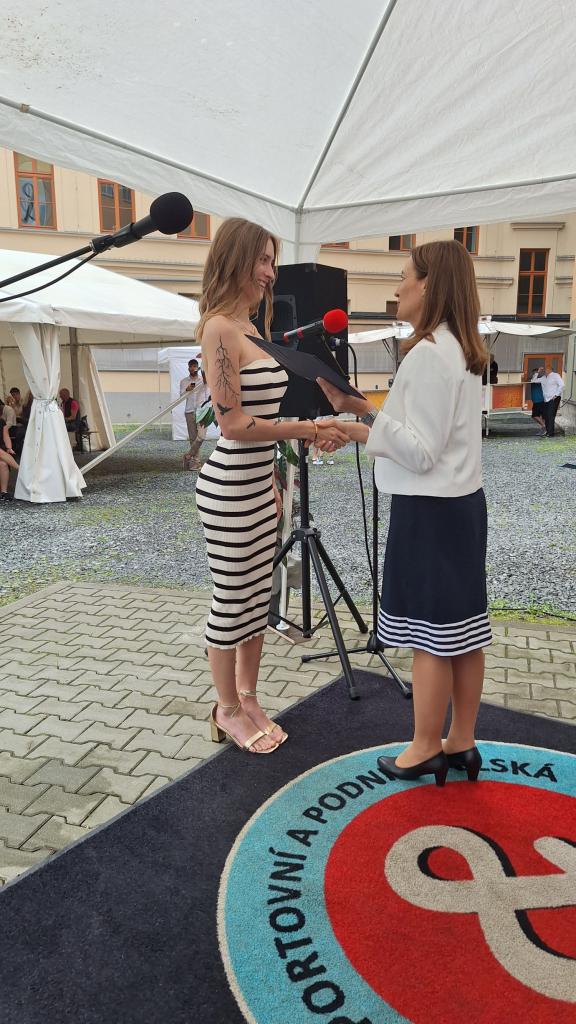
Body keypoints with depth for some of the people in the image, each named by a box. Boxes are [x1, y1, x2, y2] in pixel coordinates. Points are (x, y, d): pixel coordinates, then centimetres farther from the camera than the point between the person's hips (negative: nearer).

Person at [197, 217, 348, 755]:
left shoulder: (250, 327, 13)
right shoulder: (218, 328, -15)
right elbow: (234, 423, -19)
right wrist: (309, 429, -17)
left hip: (258, 484, 9)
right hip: (229, 488, -9)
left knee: (257, 597, 16)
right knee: (231, 601, 5)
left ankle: (247, 699, 31)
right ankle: (228, 711, 23)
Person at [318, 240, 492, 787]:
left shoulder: (427, 353, -17)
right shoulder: (462, 350, 13)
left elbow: (420, 452, -19)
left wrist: (358, 418, -19)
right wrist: (364, 409, 9)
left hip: (428, 510, -10)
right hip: (463, 502, 10)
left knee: (430, 634, 3)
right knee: (462, 630, 14)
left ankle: (425, 751, 19)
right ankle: (461, 743, 27)